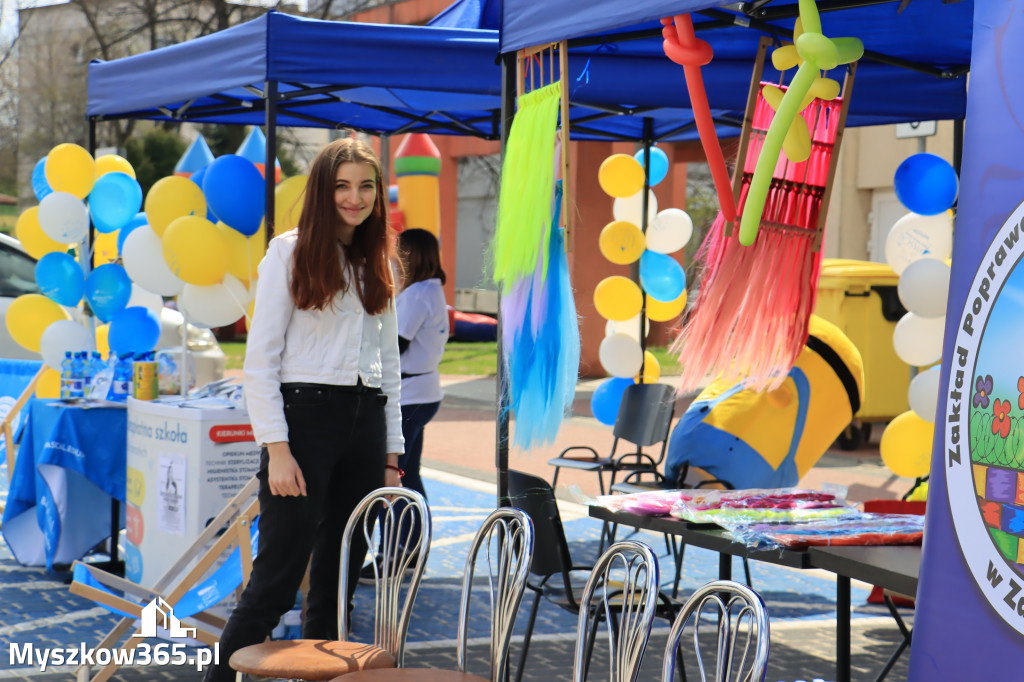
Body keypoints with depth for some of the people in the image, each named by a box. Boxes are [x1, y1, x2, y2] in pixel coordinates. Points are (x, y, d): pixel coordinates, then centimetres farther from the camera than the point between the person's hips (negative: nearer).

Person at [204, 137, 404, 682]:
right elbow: (260, 360, -5)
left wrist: (391, 454, 13)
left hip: (366, 422, 6)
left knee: (337, 585, 7)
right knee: (276, 581, -9)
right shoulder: (290, 252, 0)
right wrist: (277, 449, -14)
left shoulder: (377, 265, 17)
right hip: (306, 415, -6)